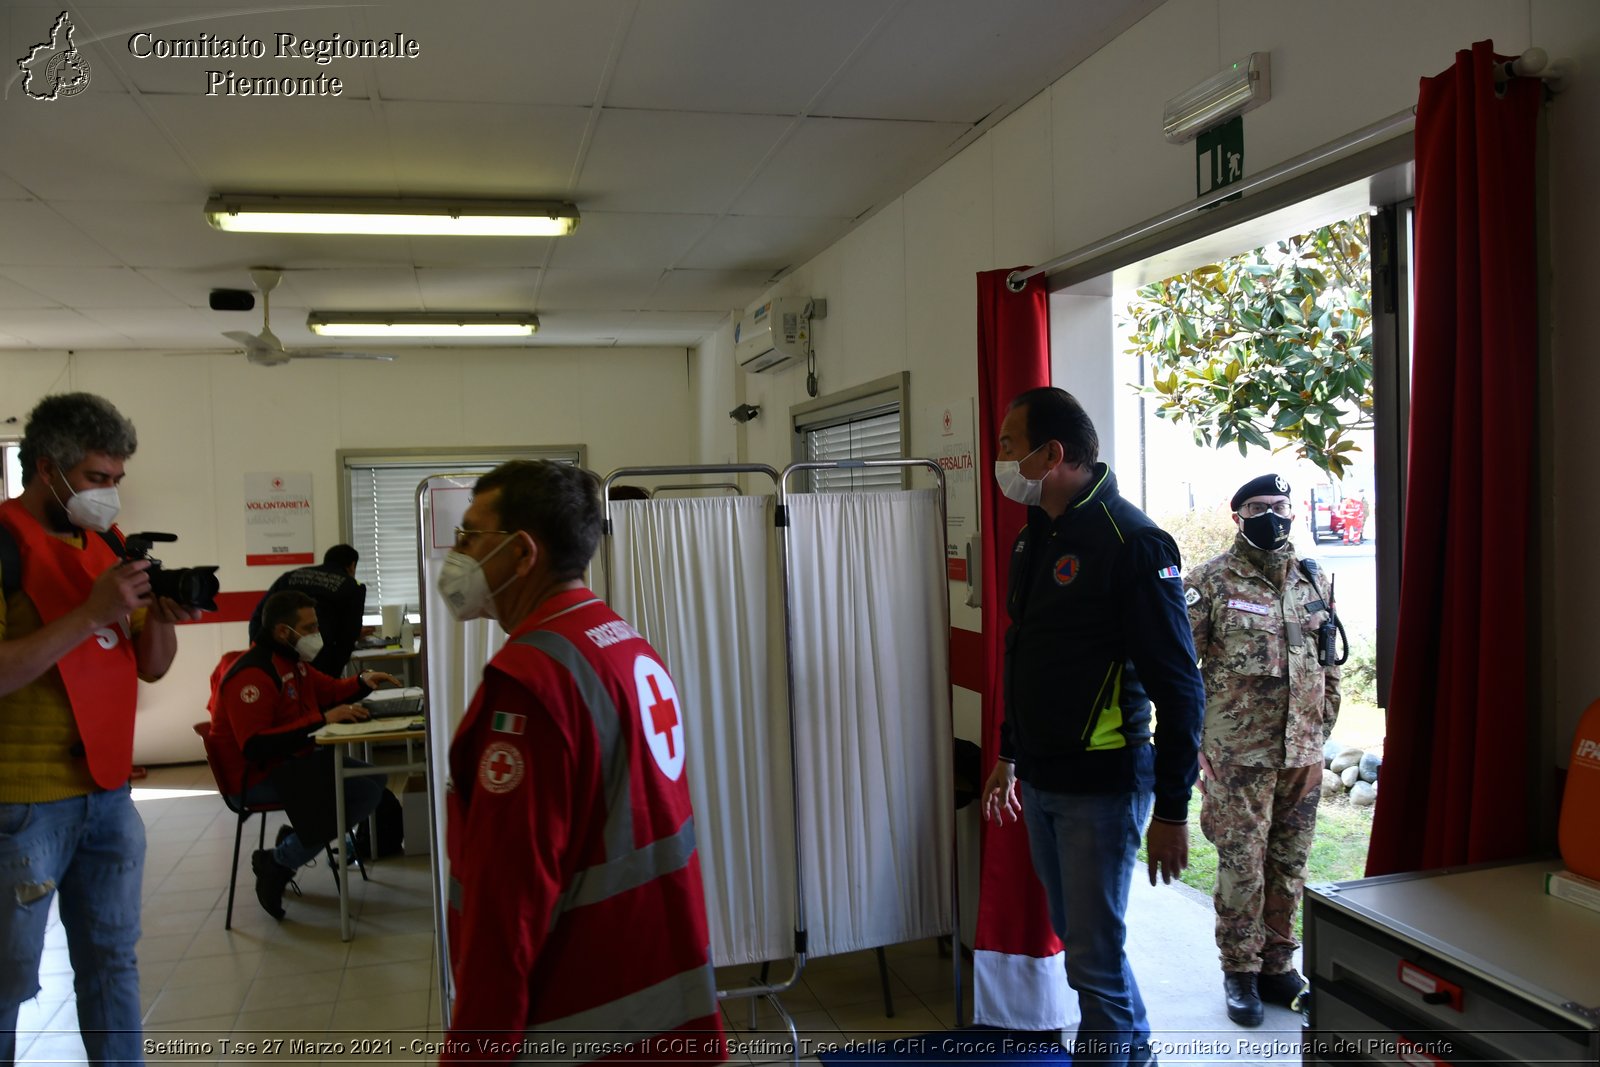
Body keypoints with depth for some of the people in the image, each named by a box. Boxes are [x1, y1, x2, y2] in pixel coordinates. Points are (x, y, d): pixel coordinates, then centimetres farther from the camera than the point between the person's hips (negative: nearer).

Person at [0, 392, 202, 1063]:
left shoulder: (108, 543, 10)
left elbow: (150, 667, 13)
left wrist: (161, 618, -6)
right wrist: (92, 614, -23)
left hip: (108, 791, 6)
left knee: (112, 960, 14)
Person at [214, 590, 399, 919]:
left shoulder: (292, 661, 9)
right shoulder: (252, 675, -22)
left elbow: (327, 690, 25)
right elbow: (256, 747, -30)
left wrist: (362, 681, 4)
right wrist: (321, 720, -32)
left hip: (294, 761, 10)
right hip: (258, 777, -10)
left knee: (373, 781, 2)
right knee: (360, 791, -23)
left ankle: (297, 841, 6)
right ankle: (277, 863, -8)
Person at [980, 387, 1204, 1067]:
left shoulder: (1132, 541, -17)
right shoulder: (1033, 537, 9)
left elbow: (1178, 688, -17)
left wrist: (1172, 810, -17)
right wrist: (1008, 756, 22)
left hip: (1101, 784, -8)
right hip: (1040, 781, 8)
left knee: (1093, 959, 0)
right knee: (1080, 937, 20)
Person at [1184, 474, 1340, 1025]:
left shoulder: (1310, 581, 10)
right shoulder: (1211, 581, -6)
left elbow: (1329, 665, 17)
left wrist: (1321, 732, 13)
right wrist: (1193, 743, -8)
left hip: (1303, 752, 5)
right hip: (1239, 752, -5)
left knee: (1290, 863, 12)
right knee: (1242, 864, 1)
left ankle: (1277, 964, 26)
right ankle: (1240, 971, 16)